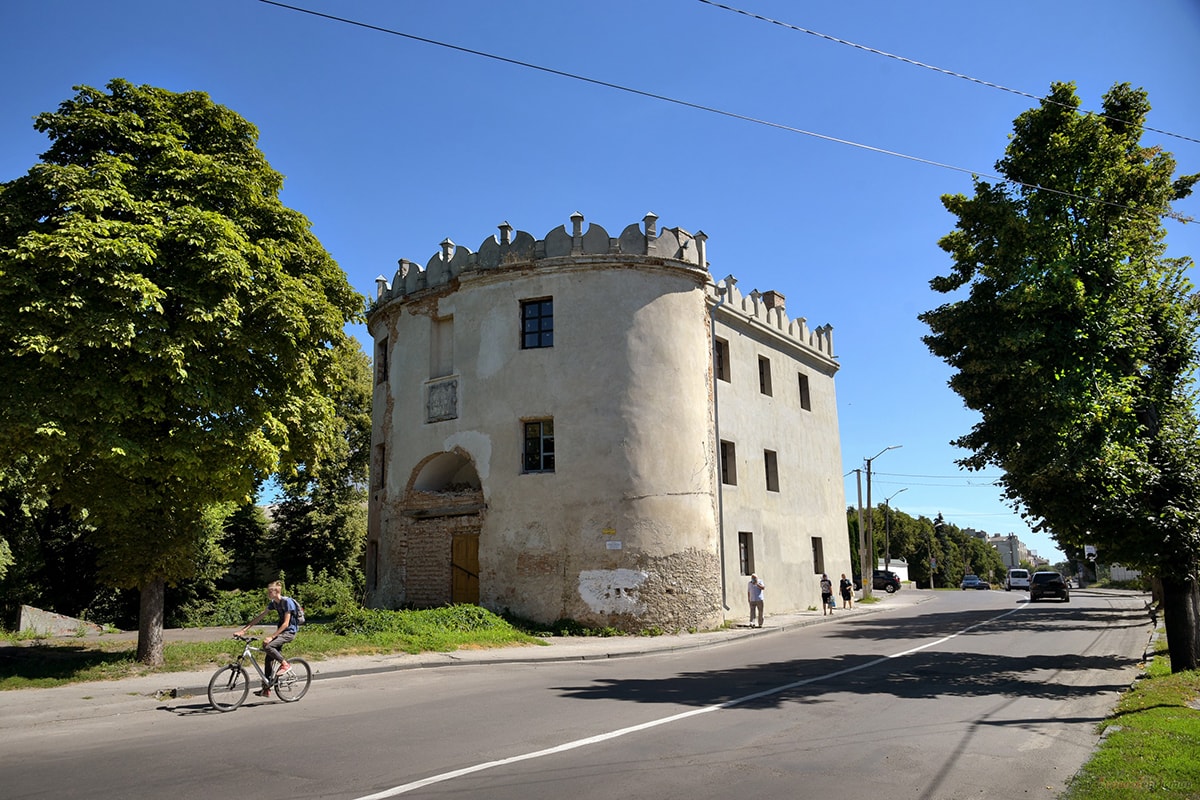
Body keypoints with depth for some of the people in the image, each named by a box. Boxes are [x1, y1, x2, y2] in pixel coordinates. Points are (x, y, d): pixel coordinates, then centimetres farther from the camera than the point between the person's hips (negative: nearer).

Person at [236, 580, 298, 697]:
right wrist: (243, 630, -3)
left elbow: (285, 623, -22)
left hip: (289, 632, -8)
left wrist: (271, 636, -27)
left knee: (268, 646, -27)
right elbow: (259, 618, 5)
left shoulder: (287, 602, -19)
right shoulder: (273, 603, 5)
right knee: (269, 658, 2)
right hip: (281, 631, 8)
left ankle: (285, 664, -9)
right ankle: (266, 689, 9)